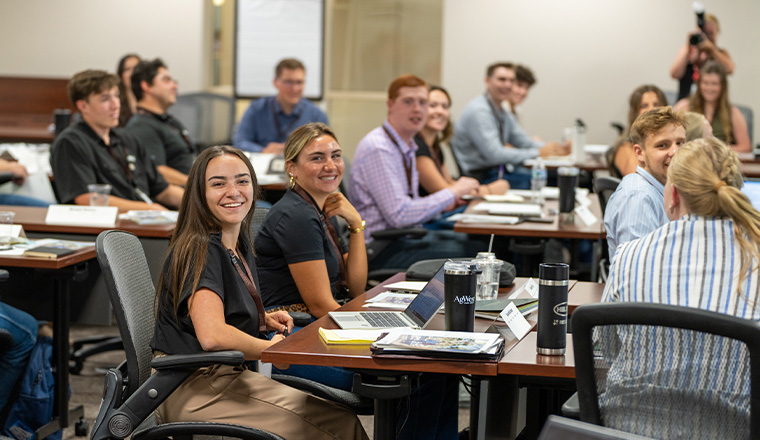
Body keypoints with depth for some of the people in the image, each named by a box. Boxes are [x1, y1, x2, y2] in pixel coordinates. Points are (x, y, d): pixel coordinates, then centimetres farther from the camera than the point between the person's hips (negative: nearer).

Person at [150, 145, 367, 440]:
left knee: (339, 413, -6)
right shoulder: (200, 250, -16)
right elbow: (212, 336, -30)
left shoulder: (239, 244, 13)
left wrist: (264, 320, 12)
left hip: (224, 376, 9)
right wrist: (272, 349, -14)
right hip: (193, 388, -9)